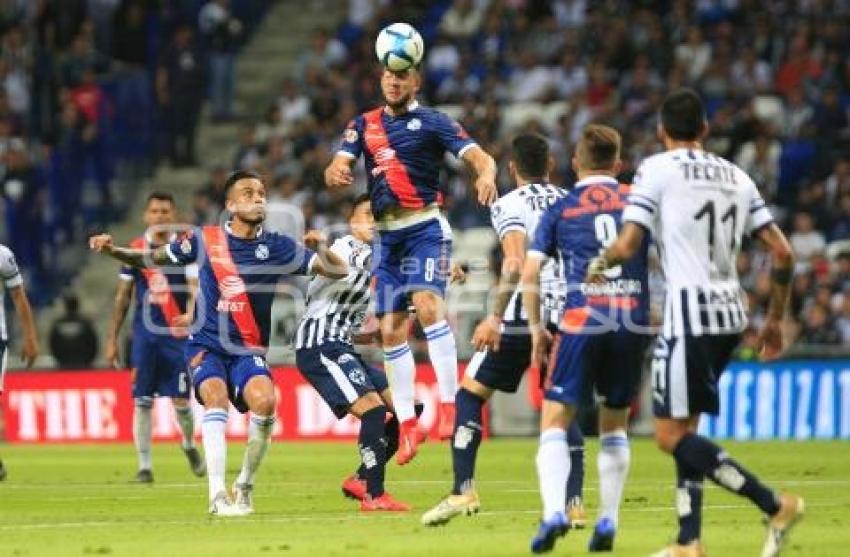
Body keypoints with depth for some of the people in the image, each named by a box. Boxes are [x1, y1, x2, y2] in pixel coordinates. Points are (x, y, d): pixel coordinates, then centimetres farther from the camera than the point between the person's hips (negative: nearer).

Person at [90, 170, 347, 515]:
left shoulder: (277, 247, 1)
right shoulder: (204, 240, -1)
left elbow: (337, 270, 1)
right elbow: (151, 259, 10)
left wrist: (321, 247, -19)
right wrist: (113, 250, -6)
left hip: (249, 350, 1)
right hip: (207, 345, -1)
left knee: (265, 400, -26)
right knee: (216, 396, -29)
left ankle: (245, 484, -4)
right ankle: (217, 495, -31)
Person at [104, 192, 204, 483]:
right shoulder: (135, 249, 5)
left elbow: (195, 287, -11)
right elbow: (122, 297, 11)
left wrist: (191, 314, -32)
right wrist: (112, 339, 9)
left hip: (177, 333, -2)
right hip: (144, 335, 2)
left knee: (181, 401, -1)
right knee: (142, 402, -2)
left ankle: (189, 445, 29)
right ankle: (144, 465, 5)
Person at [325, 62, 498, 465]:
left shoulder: (431, 122, -1)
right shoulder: (364, 125, 13)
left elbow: (478, 157, -10)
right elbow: (335, 170, 4)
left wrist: (486, 175, -34)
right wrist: (336, 174, -22)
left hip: (425, 226, -5)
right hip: (387, 233, 5)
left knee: (426, 302, -27)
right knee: (391, 329, 2)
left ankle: (449, 401, -26)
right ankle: (407, 422, 10)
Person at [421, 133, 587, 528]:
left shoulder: (509, 205, -1)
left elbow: (516, 263, -16)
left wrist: (495, 316, -19)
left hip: (524, 313, -5)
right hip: (566, 314, 5)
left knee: (470, 394, 6)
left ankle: (463, 490, -4)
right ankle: (573, 502, 4)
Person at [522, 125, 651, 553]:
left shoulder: (559, 210, 8)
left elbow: (529, 274, 1)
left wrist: (536, 328, 10)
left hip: (582, 323, -2)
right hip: (635, 323, 2)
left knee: (555, 421, 3)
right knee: (615, 425, 17)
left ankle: (554, 512, -17)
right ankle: (608, 522, 12)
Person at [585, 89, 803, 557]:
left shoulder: (657, 169, -2)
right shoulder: (736, 177, 15)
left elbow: (627, 246, -10)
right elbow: (783, 254, 11)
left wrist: (599, 264, 12)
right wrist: (775, 320, 22)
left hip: (689, 314, -7)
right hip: (730, 316, 7)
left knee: (671, 436, -4)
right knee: (684, 429, 15)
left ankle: (776, 507, -12)